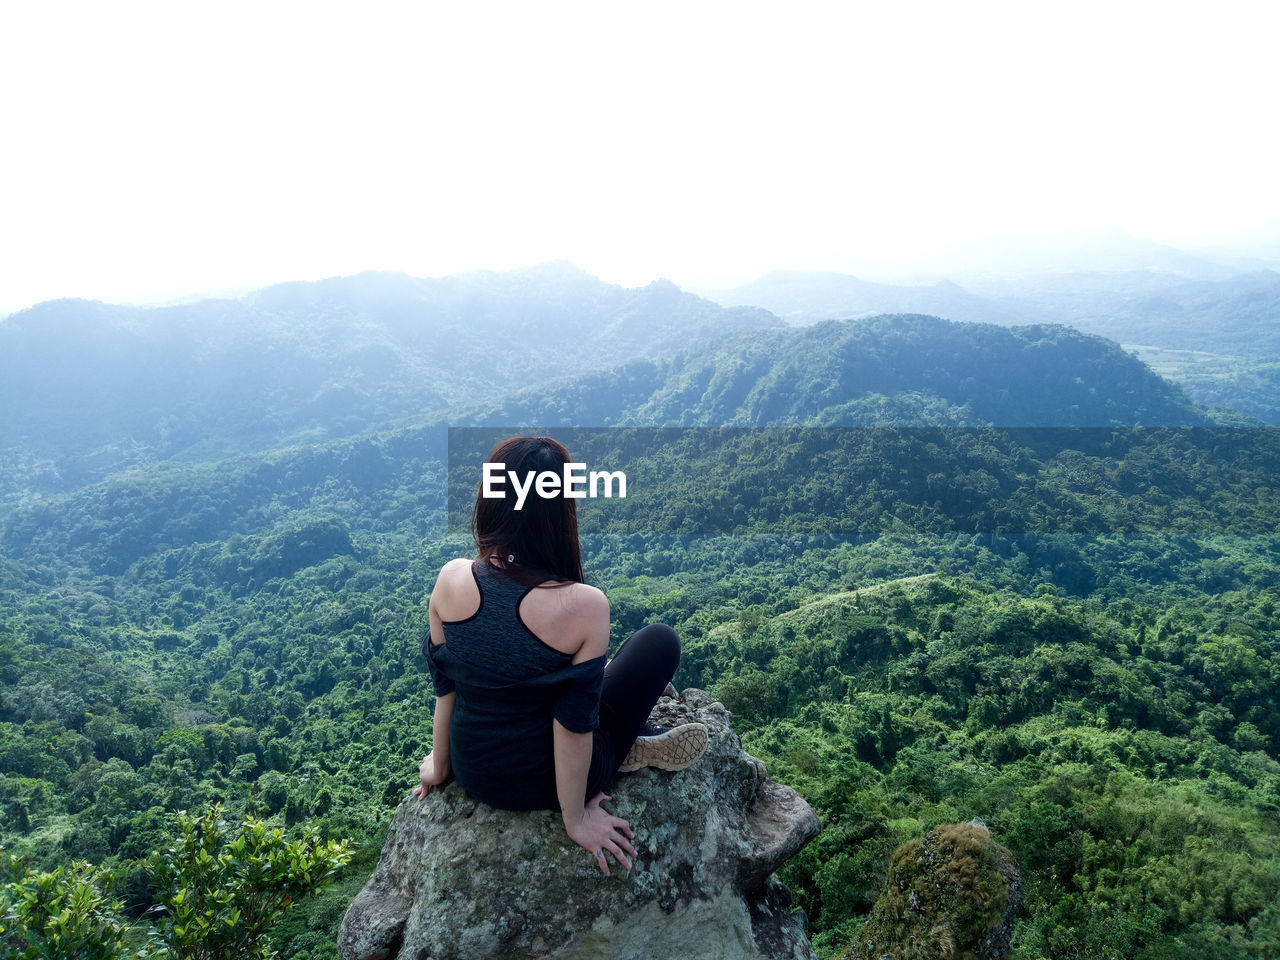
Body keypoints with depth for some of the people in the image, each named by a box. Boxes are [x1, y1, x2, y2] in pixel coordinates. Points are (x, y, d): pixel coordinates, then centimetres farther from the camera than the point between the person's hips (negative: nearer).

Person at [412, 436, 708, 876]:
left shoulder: (451, 579, -16)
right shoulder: (584, 606, -29)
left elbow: (443, 683, -2)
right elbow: (574, 722, -20)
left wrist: (439, 765, 13)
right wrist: (575, 819, -6)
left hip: (471, 773, 5)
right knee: (659, 640, 11)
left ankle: (633, 745, 27)